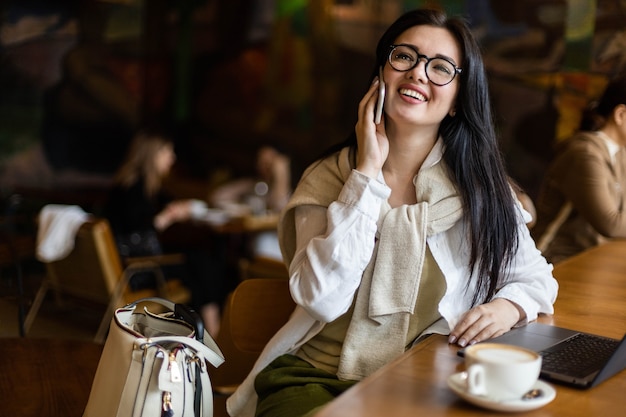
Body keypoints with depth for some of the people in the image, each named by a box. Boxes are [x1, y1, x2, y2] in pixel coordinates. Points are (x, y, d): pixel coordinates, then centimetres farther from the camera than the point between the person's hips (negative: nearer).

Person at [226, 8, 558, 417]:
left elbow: (536, 277, 14)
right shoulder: (328, 177, 1)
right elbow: (322, 297, -13)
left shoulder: (481, 184, 5)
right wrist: (367, 172, -12)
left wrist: (509, 306, -9)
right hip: (315, 378, -1)